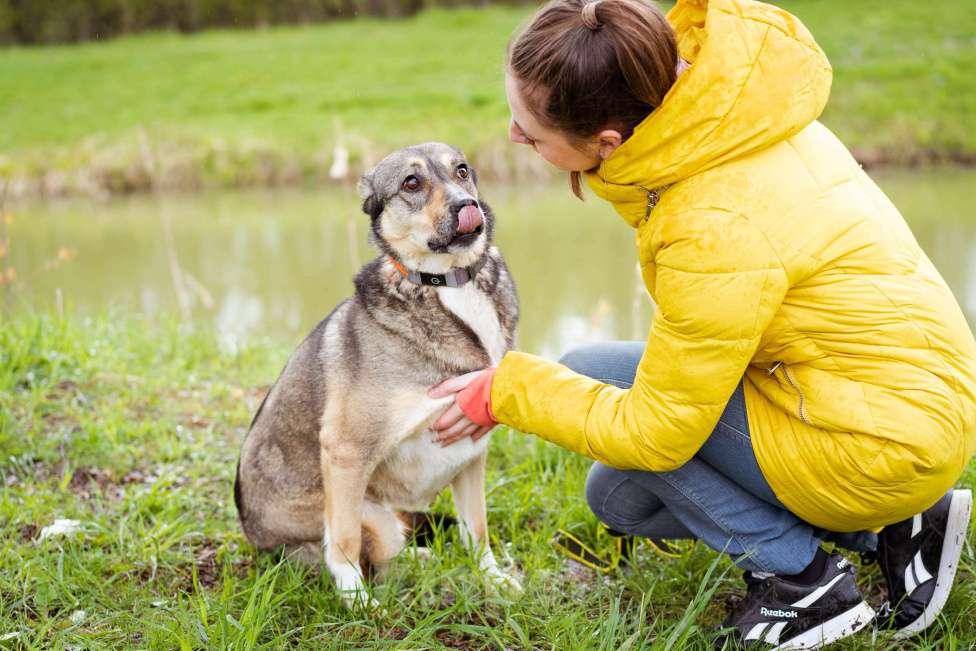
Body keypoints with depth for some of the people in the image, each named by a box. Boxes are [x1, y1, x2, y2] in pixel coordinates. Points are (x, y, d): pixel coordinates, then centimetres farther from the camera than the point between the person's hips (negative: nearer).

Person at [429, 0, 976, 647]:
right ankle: (893, 529, 12)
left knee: (587, 374, -7)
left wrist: (508, 390, -8)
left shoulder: (715, 231, -32)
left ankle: (803, 581, -2)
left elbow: (656, 433, -23)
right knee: (620, 495, 15)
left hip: (877, 447, -9)